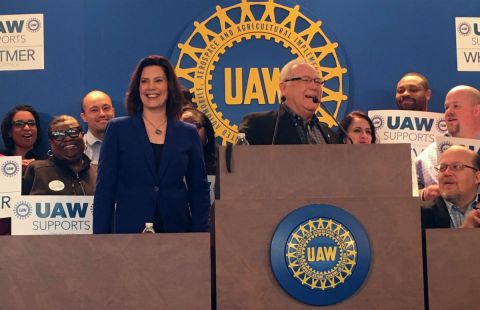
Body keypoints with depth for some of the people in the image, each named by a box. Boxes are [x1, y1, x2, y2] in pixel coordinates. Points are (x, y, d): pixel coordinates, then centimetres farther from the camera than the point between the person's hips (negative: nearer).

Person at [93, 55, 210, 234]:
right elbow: (104, 189, 1)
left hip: (177, 229, 2)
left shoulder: (188, 134, 8)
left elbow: (199, 190, 9)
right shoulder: (118, 129, 4)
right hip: (129, 229, -1)